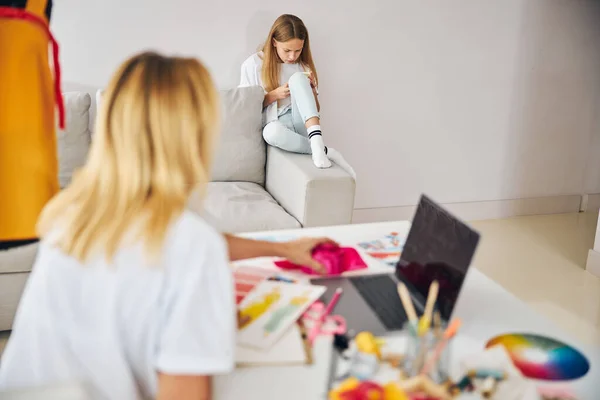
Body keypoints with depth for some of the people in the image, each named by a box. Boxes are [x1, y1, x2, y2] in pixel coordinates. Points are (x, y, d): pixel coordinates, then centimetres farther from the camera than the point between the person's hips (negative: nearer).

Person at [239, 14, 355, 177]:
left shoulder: (303, 65, 11)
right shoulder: (253, 64, 1)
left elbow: (315, 108, 15)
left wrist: (311, 88, -6)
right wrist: (274, 95, -11)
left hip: (302, 123, 3)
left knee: (298, 78, -26)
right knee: (271, 132, -42)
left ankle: (316, 140, -41)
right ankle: (325, 151, -28)